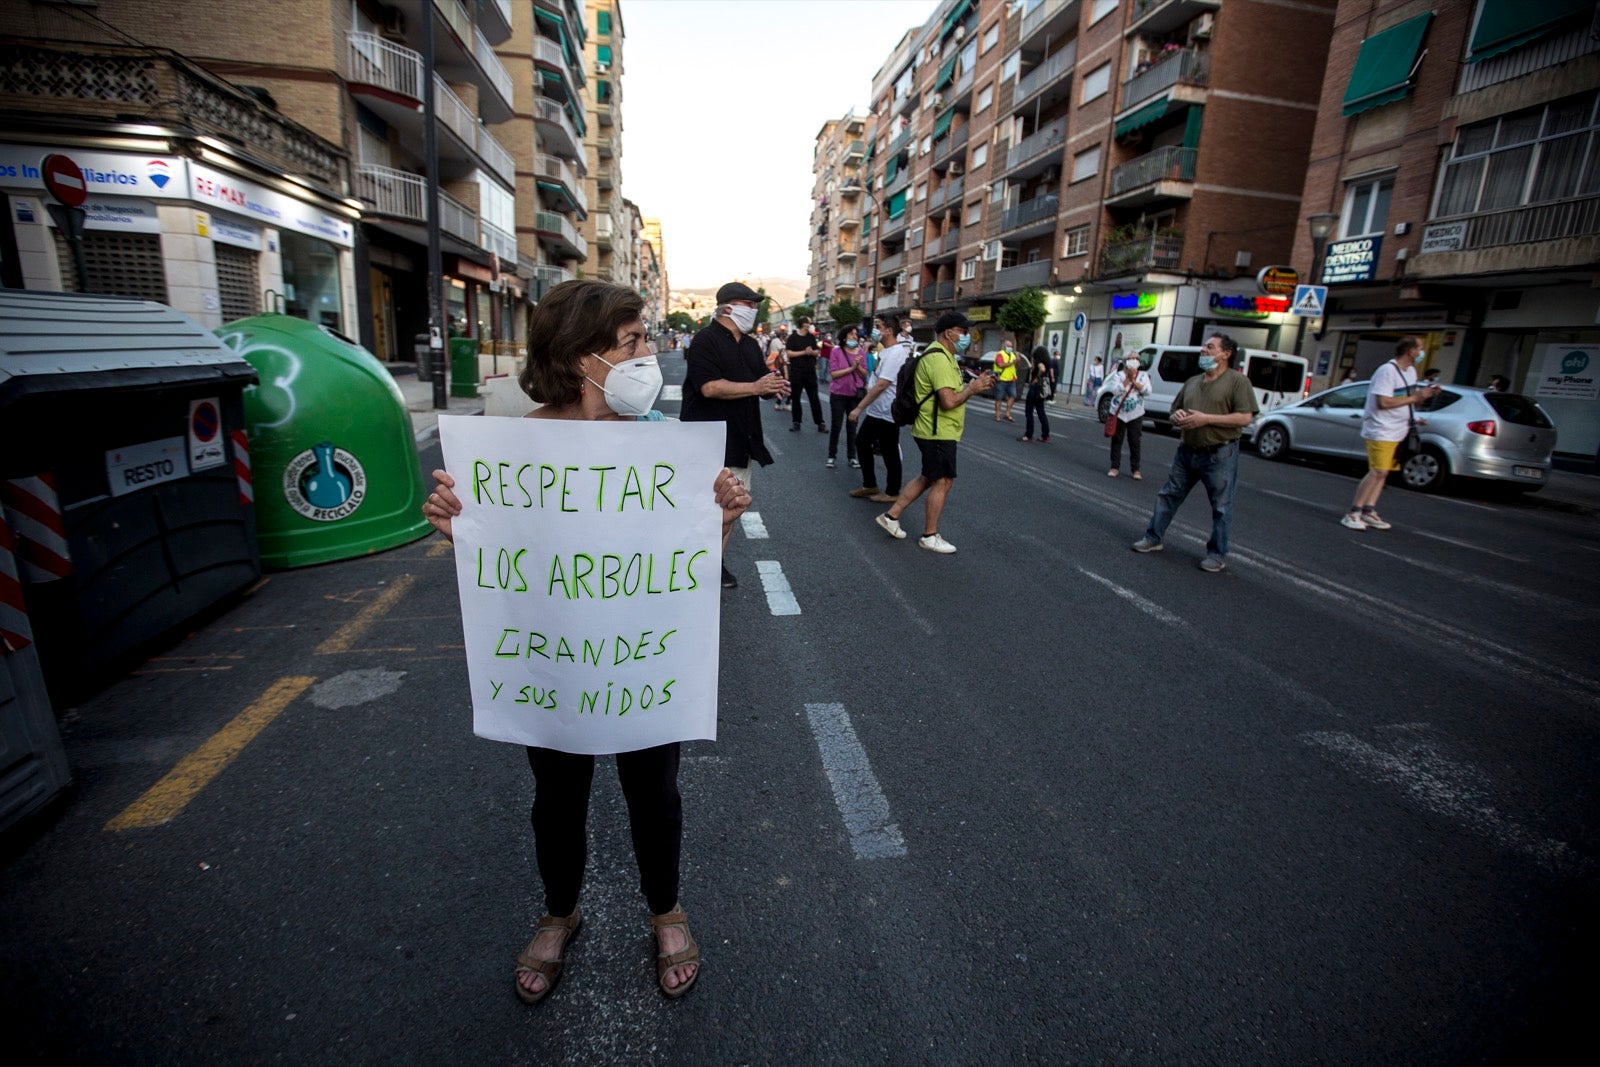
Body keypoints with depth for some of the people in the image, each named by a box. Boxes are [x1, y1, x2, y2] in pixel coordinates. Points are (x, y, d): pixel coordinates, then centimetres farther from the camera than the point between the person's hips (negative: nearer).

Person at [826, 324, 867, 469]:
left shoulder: (861, 352, 2)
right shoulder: (836, 351, -7)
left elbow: (864, 374, 3)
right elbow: (833, 374, -13)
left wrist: (858, 366, -17)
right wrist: (851, 368, -19)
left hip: (855, 394, 3)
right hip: (838, 394, -3)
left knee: (852, 425, 10)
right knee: (835, 425, 4)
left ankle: (852, 456, 19)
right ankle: (831, 456, 15)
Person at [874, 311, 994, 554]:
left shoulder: (942, 356, 15)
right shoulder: (939, 359, -20)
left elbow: (950, 393, 19)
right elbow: (949, 401, -27)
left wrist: (974, 385, 6)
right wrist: (972, 389, -12)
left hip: (935, 431, 11)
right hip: (939, 432, -11)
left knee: (928, 478, 18)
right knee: (943, 481, 0)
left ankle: (891, 515, 23)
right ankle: (930, 536, 12)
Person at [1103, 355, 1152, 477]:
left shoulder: (1143, 375, 3)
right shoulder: (1118, 375, 0)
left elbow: (1147, 391, -9)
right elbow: (1115, 391, -14)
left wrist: (1134, 380, -12)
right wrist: (1128, 378, -16)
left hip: (1136, 415, 0)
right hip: (1119, 413, 0)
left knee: (1135, 442, 2)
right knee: (1117, 441, 3)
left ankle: (1136, 469, 7)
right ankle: (1115, 467, 11)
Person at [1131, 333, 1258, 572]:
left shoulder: (1238, 381, -7)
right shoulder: (1192, 382, 13)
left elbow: (1245, 418, -15)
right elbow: (1174, 411, 19)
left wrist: (1206, 418, -20)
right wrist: (1177, 417, -5)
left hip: (1220, 455, -6)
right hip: (1187, 452, 6)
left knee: (1221, 507, 3)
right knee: (1168, 496, 10)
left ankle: (1217, 554, 14)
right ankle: (1153, 538, 21)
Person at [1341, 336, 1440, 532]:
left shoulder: (1411, 371, 15)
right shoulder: (1387, 371, -14)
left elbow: (1409, 401, 23)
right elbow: (1383, 402, -22)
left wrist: (1426, 395, 6)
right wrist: (1414, 397, -15)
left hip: (1397, 432, 9)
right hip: (1381, 431, -9)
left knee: (1382, 473, 8)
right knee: (1377, 472, -15)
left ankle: (1369, 512, 12)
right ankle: (1353, 514, -12)